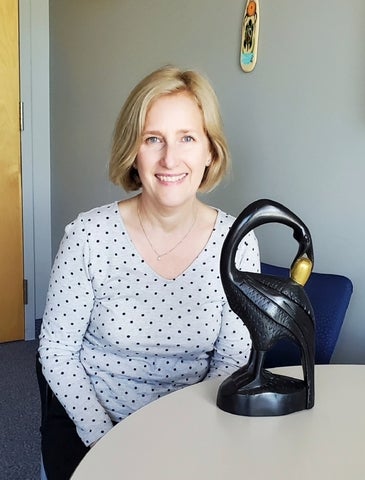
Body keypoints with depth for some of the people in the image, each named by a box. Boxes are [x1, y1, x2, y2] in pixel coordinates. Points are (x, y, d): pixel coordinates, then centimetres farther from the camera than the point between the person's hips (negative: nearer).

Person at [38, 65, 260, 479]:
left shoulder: (237, 242, -11)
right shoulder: (89, 236, -15)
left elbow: (233, 358, -3)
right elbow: (56, 352, -6)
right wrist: (103, 435, -12)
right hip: (88, 421, -1)